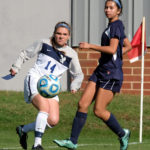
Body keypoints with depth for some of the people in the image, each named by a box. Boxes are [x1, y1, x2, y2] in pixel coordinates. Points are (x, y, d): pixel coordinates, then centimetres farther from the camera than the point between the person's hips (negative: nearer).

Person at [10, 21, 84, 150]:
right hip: (34, 80, -4)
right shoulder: (44, 43, 2)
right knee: (45, 107, -30)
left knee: (53, 121, -12)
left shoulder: (71, 54, 6)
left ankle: (23, 129, 12)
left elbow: (78, 74, 17)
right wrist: (16, 67, 10)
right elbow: (26, 54, 16)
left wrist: (74, 86, 0)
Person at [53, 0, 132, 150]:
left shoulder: (116, 25, -11)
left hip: (112, 74, -9)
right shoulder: (113, 26, 18)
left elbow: (112, 49, -24)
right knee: (82, 104, -1)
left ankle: (122, 134, 14)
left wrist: (90, 46, -21)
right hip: (100, 71, 9)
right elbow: (128, 46, 29)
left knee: (99, 110, -7)